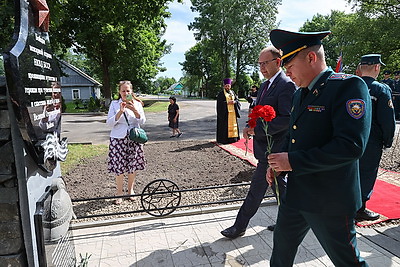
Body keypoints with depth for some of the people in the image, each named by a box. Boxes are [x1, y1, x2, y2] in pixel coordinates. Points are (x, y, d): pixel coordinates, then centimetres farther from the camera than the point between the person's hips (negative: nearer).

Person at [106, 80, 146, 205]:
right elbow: (109, 123, -6)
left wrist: (135, 110, -19)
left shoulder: (137, 104, 6)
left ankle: (131, 190, 28)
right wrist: (120, 111, -18)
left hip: (134, 138, 2)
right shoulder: (114, 104, 1)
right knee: (119, 167, -1)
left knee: (133, 166, 9)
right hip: (118, 139, -1)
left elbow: (142, 121, -3)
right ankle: (119, 192, 16)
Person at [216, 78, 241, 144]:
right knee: (225, 125, -6)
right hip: (225, 112, -5)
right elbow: (219, 103, -7)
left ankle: (233, 137, 14)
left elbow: (237, 100, 11)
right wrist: (227, 103, -17)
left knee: (233, 124, 6)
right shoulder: (221, 94, 0)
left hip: (233, 111, 5)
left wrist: (234, 102, -11)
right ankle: (224, 139, -1)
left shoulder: (233, 92, 15)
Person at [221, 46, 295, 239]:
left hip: (273, 148, -10)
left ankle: (240, 226, 12)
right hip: (264, 145, 10)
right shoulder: (265, 85, 15)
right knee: (279, 184, 19)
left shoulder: (286, 85, -15)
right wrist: (250, 127, 2)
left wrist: (258, 129, -22)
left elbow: (287, 119, -22)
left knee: (257, 188, -1)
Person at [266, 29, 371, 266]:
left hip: (329, 201, -7)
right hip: (295, 194, 8)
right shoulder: (299, 94, 10)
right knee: (282, 247, 23)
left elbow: (351, 146, -26)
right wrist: (278, 164, 3)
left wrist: (293, 162, -22)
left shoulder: (348, 86, -16)